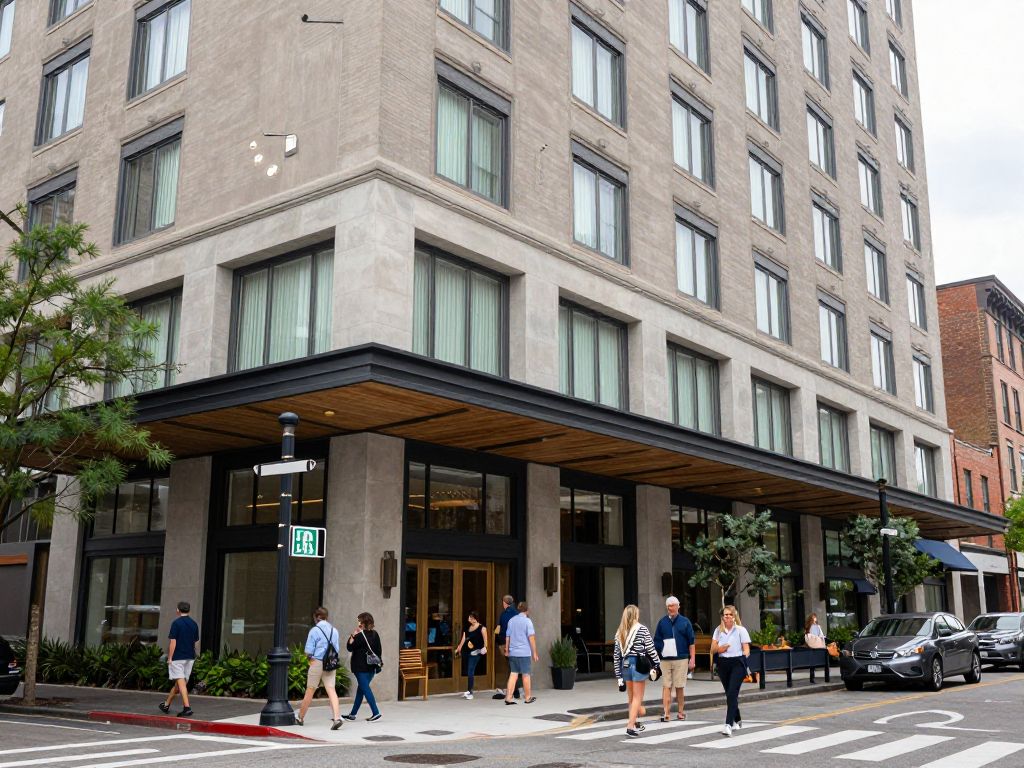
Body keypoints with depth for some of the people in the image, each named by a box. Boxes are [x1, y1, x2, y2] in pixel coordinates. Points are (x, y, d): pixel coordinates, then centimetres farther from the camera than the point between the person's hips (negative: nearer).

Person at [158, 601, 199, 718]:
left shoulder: (176, 623, -9)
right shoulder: (194, 624, 8)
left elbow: (173, 642, -12)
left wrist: (169, 658, -7)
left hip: (177, 657, -6)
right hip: (190, 657, 6)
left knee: (181, 683, -8)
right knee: (179, 683, 14)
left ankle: (187, 707, -18)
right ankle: (166, 705, 28)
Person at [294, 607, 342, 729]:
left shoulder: (314, 630, -7)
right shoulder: (334, 631, 7)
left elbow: (308, 651, -8)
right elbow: (336, 650, 11)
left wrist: (309, 657, 12)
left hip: (317, 663, -4)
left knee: (310, 691, 8)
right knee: (331, 690, -3)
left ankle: (300, 718, 23)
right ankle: (336, 718, -18)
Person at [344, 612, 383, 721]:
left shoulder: (360, 636, -14)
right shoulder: (375, 634, 6)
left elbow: (350, 647, -7)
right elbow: (380, 650, 11)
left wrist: (353, 635, -6)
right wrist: (378, 663, 19)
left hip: (361, 667, -7)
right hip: (372, 667, 7)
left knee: (365, 689, -5)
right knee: (361, 689, 14)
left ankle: (376, 713, -14)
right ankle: (353, 714, 22)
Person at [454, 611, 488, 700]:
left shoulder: (481, 627, -2)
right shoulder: (467, 628, 16)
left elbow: (485, 638, -10)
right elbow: (463, 639, 14)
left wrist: (485, 647, -21)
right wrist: (458, 649, 7)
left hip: (475, 652, -6)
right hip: (467, 652, 6)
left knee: (470, 672, -10)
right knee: (467, 672, 8)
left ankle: (470, 692, -7)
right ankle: (469, 691, 16)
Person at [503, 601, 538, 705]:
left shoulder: (511, 620, 10)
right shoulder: (527, 621, -7)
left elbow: (507, 637, 14)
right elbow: (531, 638, -11)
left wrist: (507, 650, 21)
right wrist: (534, 653, -8)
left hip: (513, 653, 5)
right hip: (524, 653, -5)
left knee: (513, 674, 5)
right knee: (526, 675, 6)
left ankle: (508, 697, -2)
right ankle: (527, 697, 16)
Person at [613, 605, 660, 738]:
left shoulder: (620, 632, 7)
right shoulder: (642, 629, -6)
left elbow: (616, 654, 7)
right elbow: (650, 649, -9)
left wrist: (618, 674, 11)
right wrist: (656, 664, 3)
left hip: (625, 665, 5)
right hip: (639, 665, -5)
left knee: (631, 697, 17)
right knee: (637, 698, -1)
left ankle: (634, 723, 25)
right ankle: (630, 726, -8)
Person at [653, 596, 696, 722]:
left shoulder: (685, 622, 5)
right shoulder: (662, 622, 7)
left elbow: (691, 642, 5)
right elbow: (657, 641, 9)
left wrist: (692, 659, 0)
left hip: (681, 659, -1)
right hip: (665, 659, 1)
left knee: (680, 687, 6)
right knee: (666, 686, -3)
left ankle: (680, 712, 19)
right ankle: (666, 713, -3)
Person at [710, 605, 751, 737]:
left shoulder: (741, 630, 0)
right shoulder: (718, 630, 11)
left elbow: (746, 649, -1)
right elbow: (712, 649, 13)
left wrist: (744, 658, -19)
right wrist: (719, 649, -7)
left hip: (737, 663, -4)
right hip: (723, 663, 4)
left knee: (732, 694, -14)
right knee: (729, 695, 12)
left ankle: (728, 725, -19)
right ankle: (737, 721, 31)